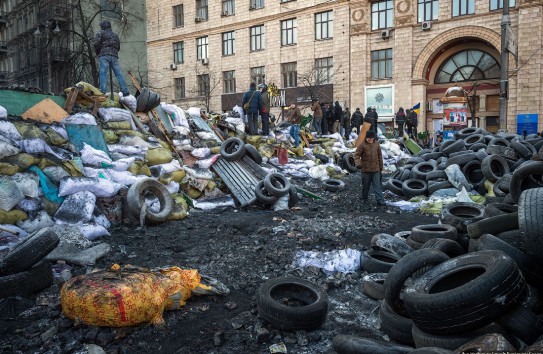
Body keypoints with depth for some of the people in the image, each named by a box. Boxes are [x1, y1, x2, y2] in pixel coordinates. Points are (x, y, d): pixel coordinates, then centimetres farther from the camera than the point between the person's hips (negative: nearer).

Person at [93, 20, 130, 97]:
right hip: (114, 56, 4)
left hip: (104, 55, -4)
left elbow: (96, 44, -3)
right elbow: (118, 47, 24)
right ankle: (125, 91, -2)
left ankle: (103, 91, -22)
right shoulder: (115, 35, 27)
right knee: (119, 74, 2)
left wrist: (97, 53, 11)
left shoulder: (100, 33, 9)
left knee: (103, 73, -10)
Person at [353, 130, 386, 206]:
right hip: (365, 169, -2)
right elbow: (356, 155, -7)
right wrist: (358, 164, -24)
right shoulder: (362, 145, -6)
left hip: (376, 169, 2)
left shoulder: (376, 144, 5)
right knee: (365, 185, 9)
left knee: (377, 185, -3)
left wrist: (381, 167, 15)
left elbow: (379, 156, 14)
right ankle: (364, 199, 25)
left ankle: (380, 200, -6)